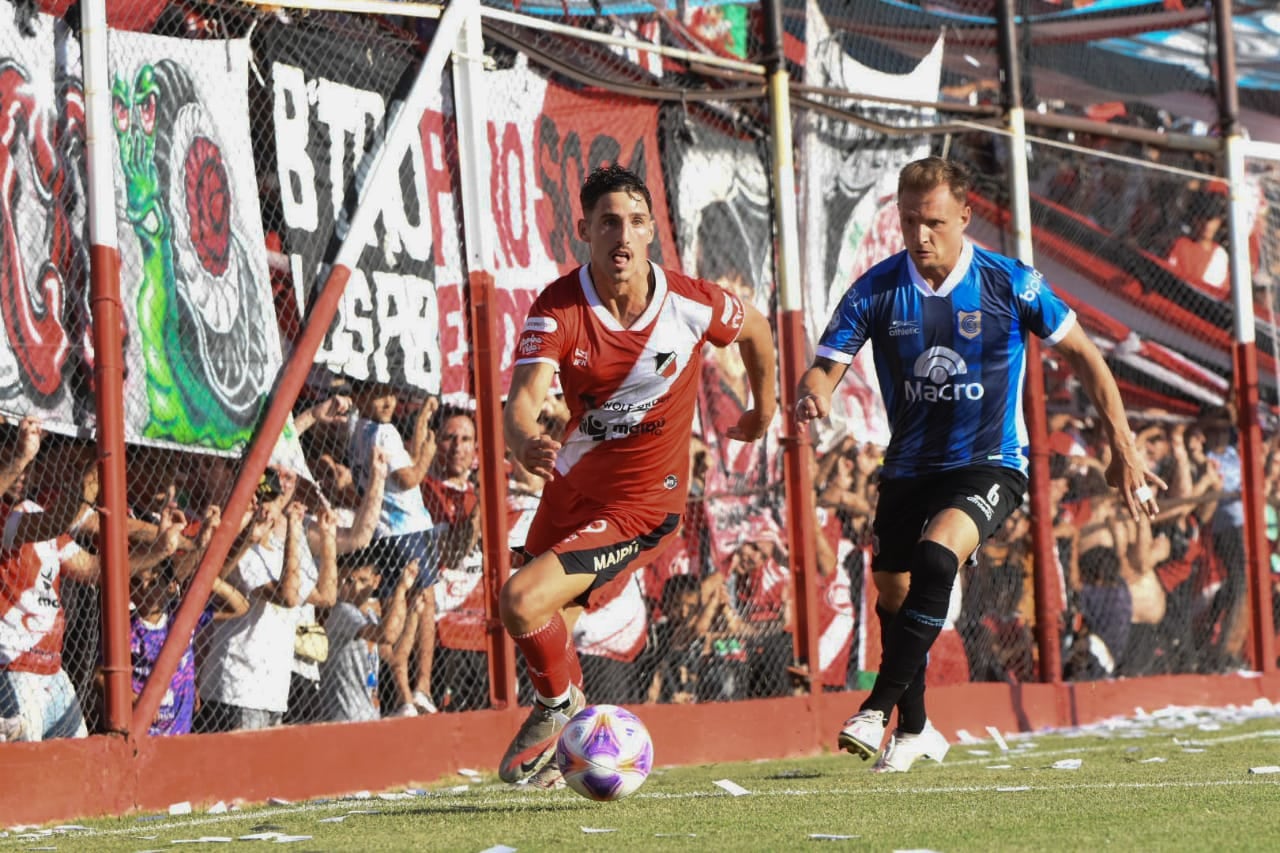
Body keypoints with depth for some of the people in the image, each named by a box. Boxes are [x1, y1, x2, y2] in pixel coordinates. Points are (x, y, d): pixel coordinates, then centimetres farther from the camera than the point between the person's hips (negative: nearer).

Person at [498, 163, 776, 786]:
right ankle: (554, 749, 49)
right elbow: (522, 400, -31)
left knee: (522, 601, -22)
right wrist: (527, 442, -55)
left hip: (640, 501, -4)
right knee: (550, 629, 21)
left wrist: (764, 406, 21)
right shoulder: (556, 309, -17)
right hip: (571, 484, 4)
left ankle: (561, 705, 8)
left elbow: (755, 327, 6)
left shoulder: (691, 304, -18)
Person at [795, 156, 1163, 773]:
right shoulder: (877, 290, -7)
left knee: (935, 556, -30)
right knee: (893, 595, 11)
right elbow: (824, 367, -9)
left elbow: (1083, 356, -1)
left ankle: (878, 710, -28)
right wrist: (812, 394, -35)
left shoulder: (1009, 283, -11)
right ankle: (914, 732, 35)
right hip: (908, 467, 4)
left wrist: (1123, 450, -3)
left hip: (989, 465, -4)